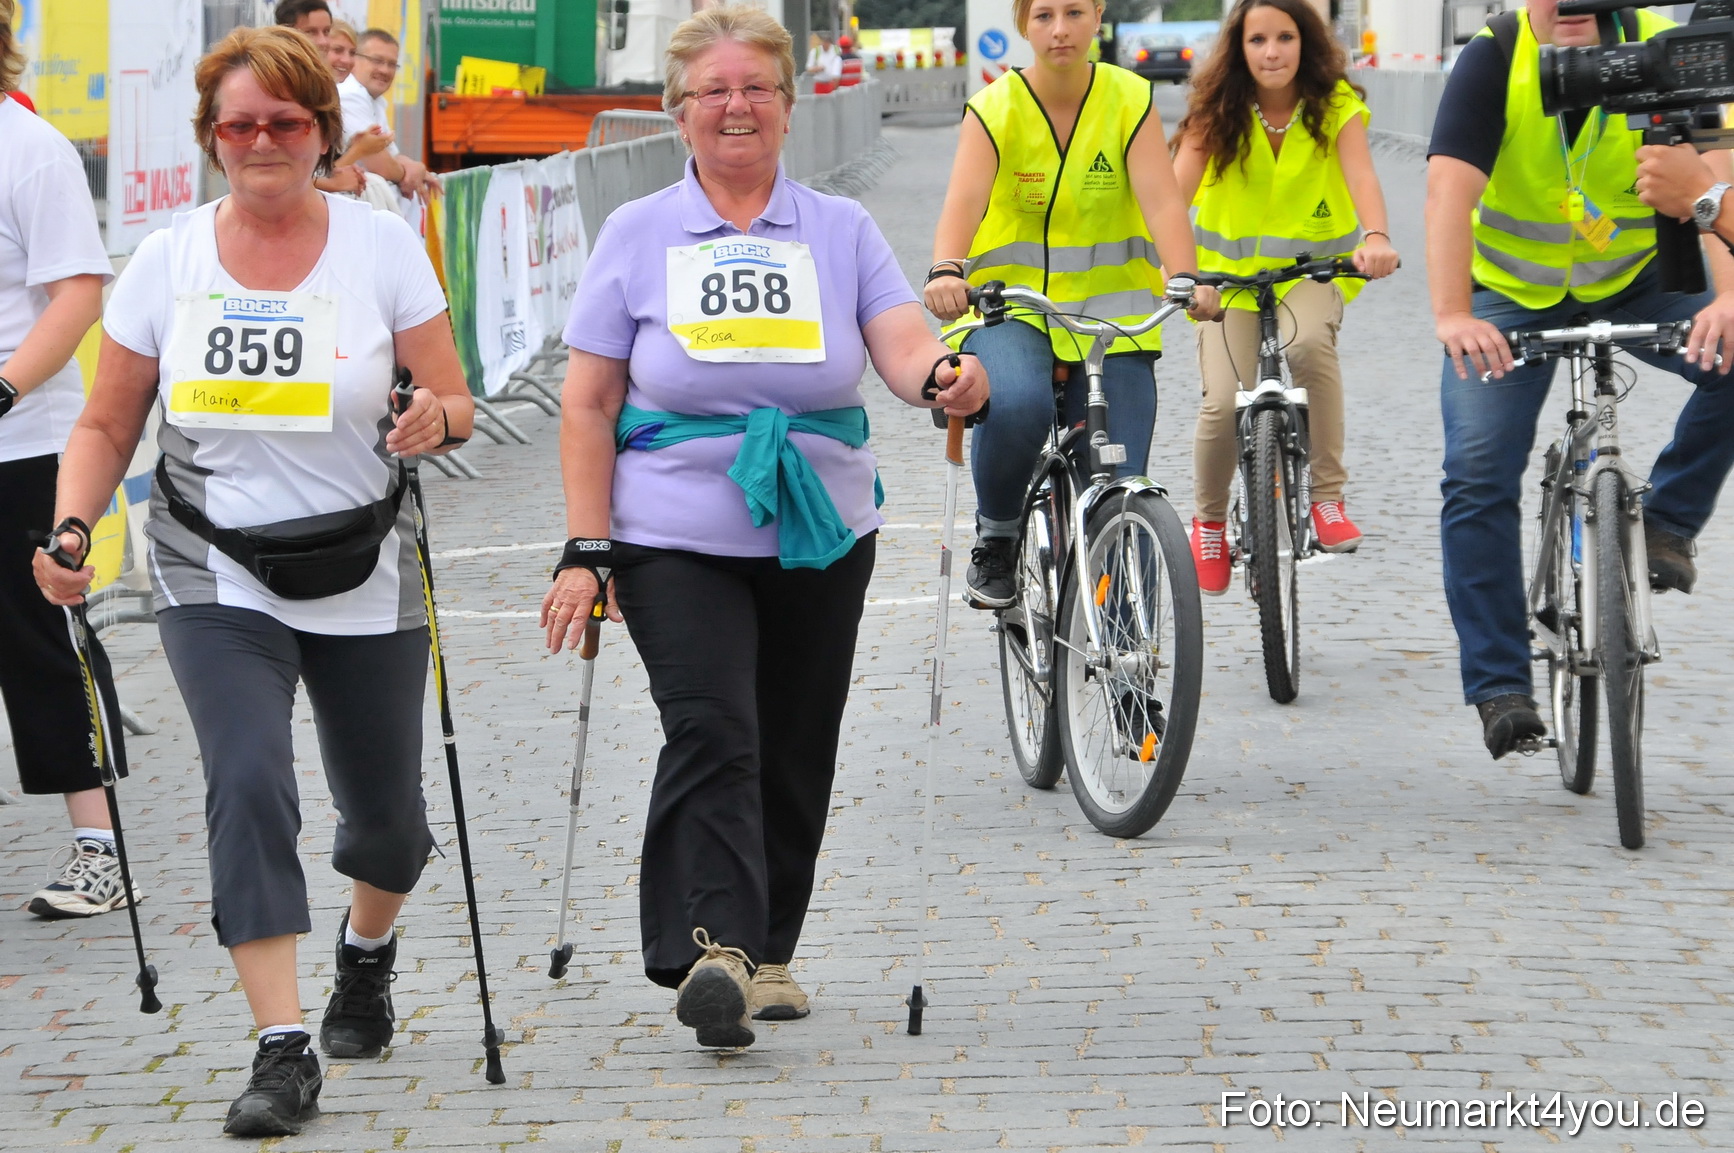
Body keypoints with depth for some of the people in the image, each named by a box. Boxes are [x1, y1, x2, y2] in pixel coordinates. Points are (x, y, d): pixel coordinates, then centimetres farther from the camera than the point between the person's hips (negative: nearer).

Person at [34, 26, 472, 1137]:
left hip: (364, 577, 1)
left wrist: (435, 419, -25)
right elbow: (108, 427, 5)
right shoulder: (166, 261, -1)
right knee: (248, 783, -19)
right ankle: (282, 1050, -17)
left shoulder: (383, 244, -4)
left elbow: (455, 402, -2)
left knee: (385, 815, 10)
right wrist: (71, 528, -12)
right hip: (219, 581, 0)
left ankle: (368, 948, 46)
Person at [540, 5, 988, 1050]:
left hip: (822, 535, 3)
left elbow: (904, 348, -8)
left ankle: (767, 952, 23)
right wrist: (586, 552, -6)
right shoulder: (638, 236, 4)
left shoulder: (841, 231, 6)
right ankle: (715, 951, -26)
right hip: (677, 539, -2)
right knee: (711, 735, -19)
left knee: (795, 755, 9)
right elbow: (589, 407, 2)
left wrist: (947, 373, -33)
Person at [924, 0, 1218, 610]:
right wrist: (946, 272, -44)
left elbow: (1162, 200, -15)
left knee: (1120, 485, -6)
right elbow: (964, 201, -23)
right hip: (1009, 304, -2)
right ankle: (994, 540, -8)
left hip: (1111, 307, 2)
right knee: (1017, 404, -34)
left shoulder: (1130, 101, -4)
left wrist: (1186, 279, -34)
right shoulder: (994, 109, -8)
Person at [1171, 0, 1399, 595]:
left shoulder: (1335, 105, -10)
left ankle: (1327, 497, -19)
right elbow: (1176, 186, -19)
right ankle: (1209, 520, 11)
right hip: (1231, 270, 1)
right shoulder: (1216, 111, -8)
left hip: (1313, 266, -1)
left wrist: (1376, 237, -47)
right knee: (1224, 402, -19)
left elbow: (1360, 173, -26)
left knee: (1306, 341, -35)